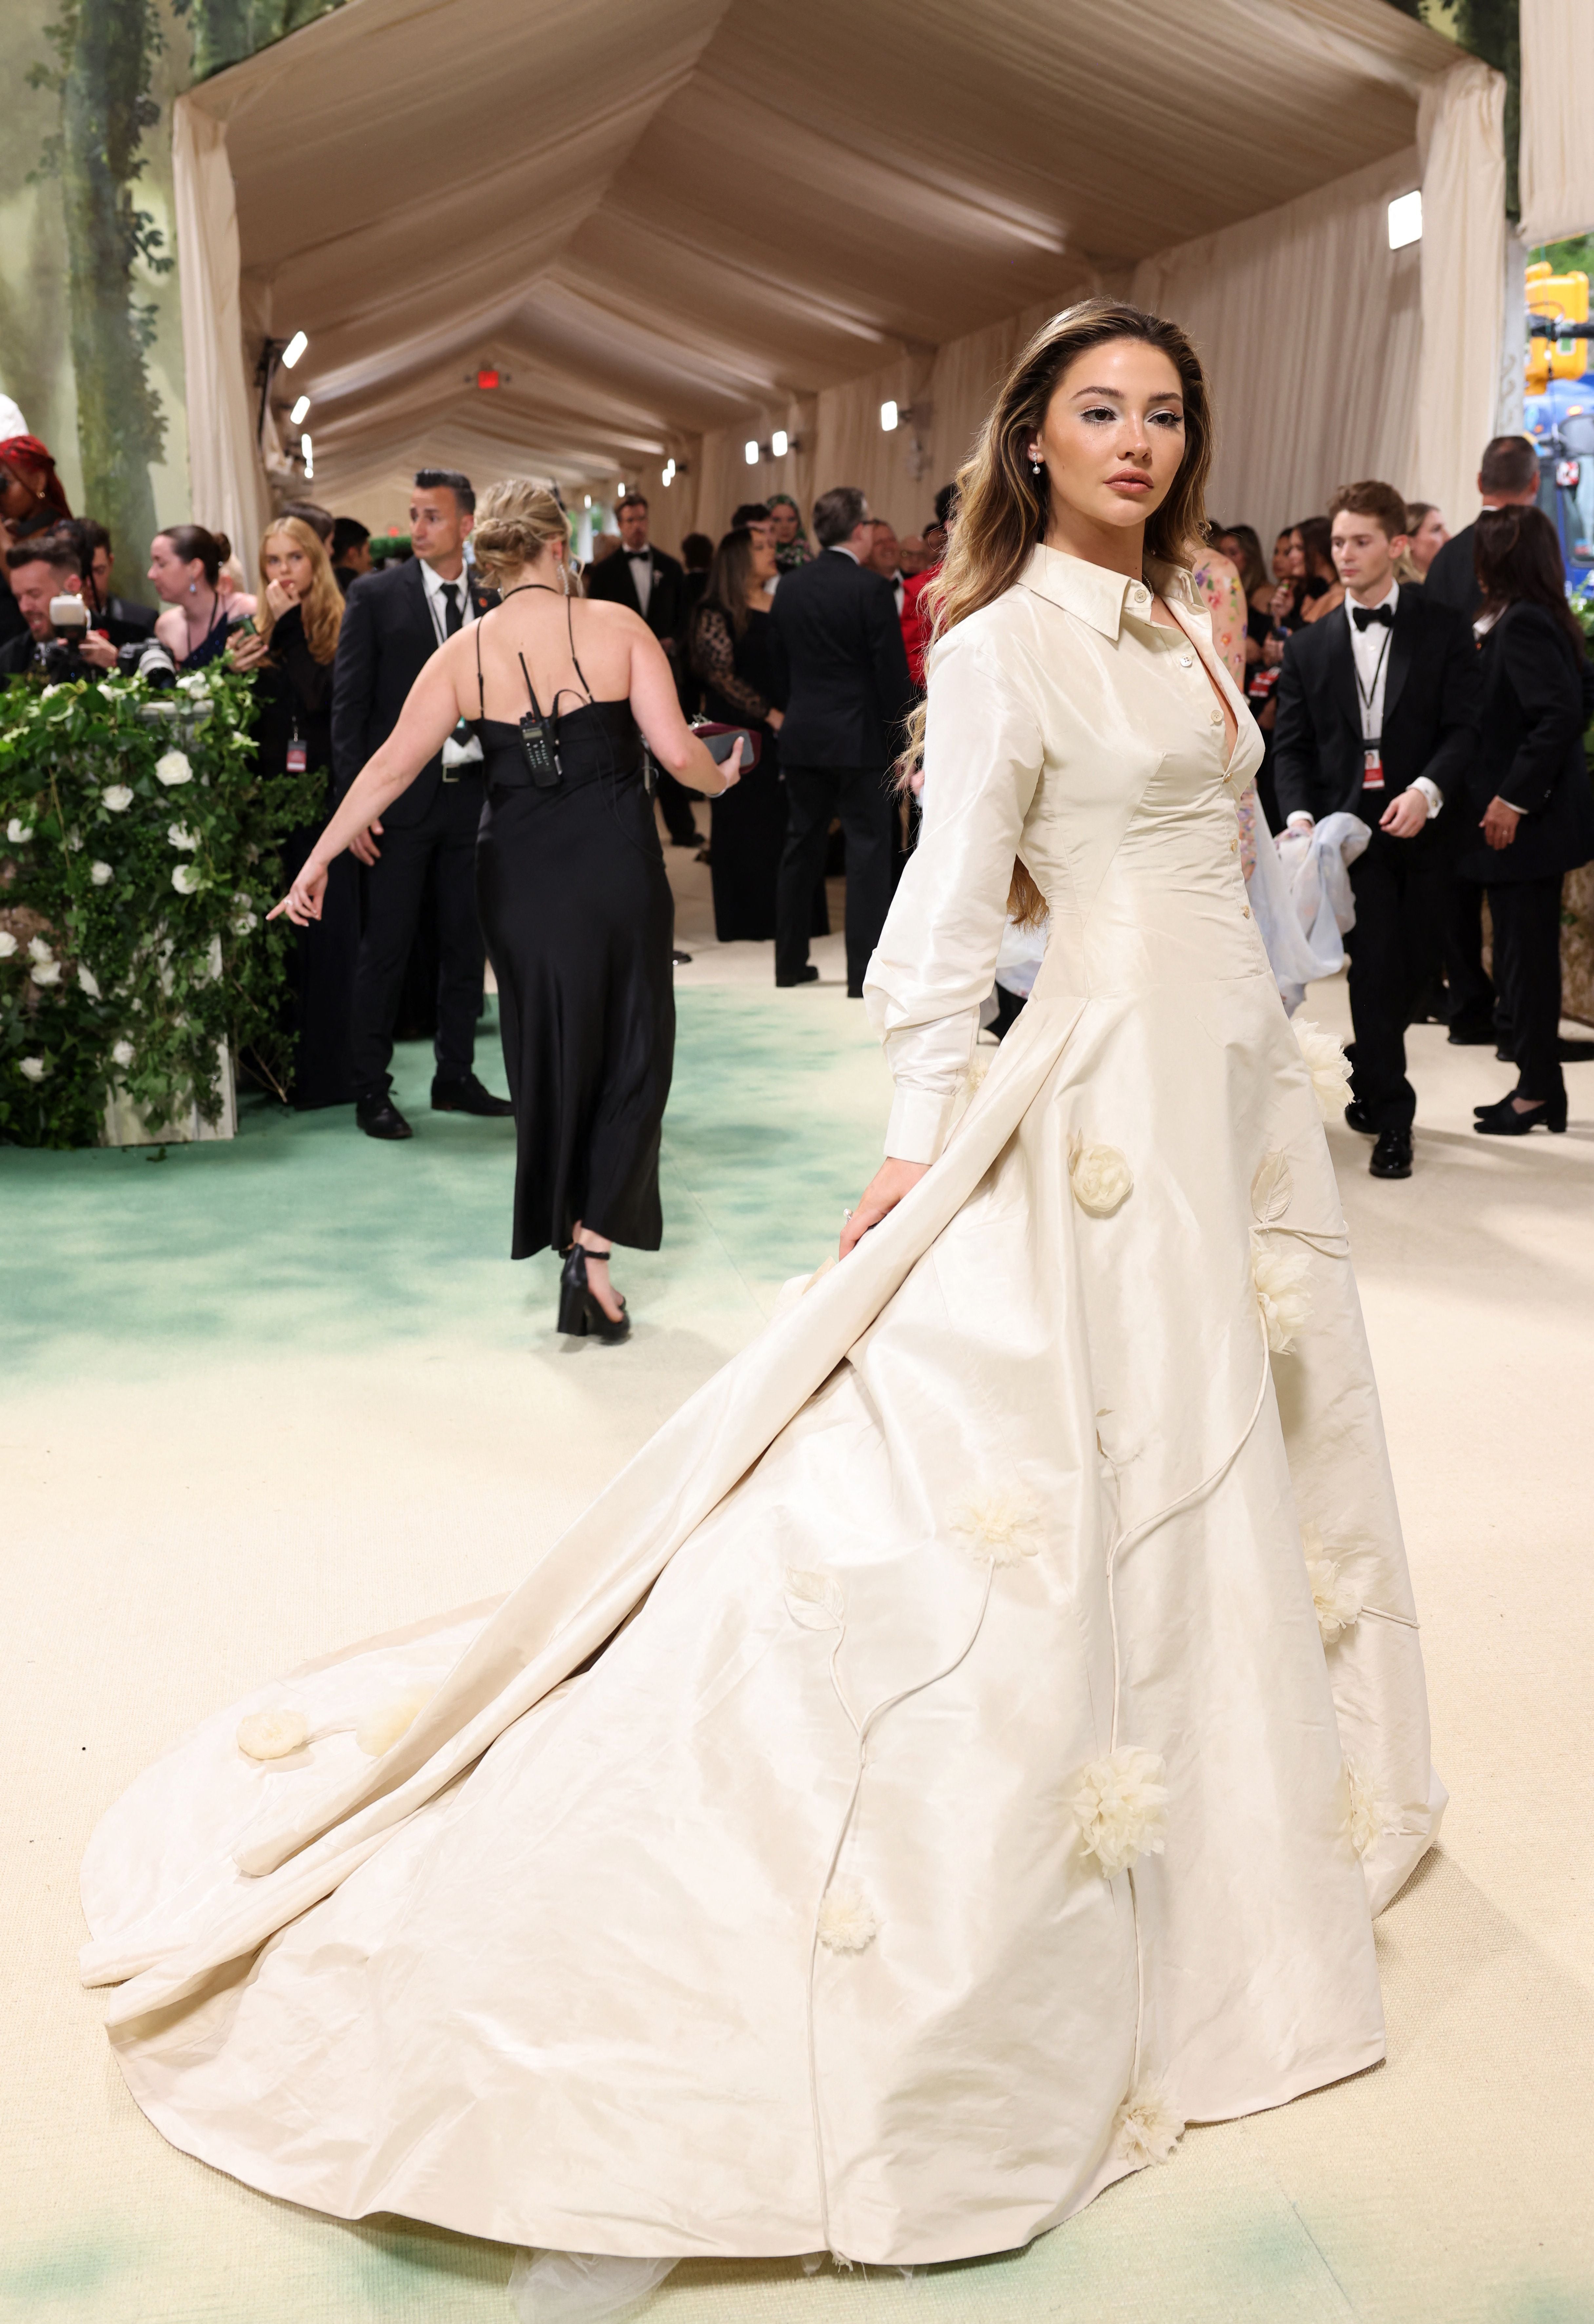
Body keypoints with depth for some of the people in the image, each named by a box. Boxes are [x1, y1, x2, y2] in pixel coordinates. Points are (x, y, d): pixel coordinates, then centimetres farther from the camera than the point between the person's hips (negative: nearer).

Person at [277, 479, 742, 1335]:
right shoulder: (616, 626, -6)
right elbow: (677, 751, -11)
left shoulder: (464, 652, 0)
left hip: (521, 876, 2)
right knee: (630, 1053, 9)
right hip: (618, 870, -2)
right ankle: (594, 1245, -3)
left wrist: (319, 860, 4)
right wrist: (722, 779, 11)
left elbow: (393, 764, -2)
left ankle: (570, 1236, 24)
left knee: (551, 1057, 16)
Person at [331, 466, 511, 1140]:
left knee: (467, 942, 9)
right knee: (386, 946, -2)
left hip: (474, 797, 4)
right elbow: (349, 704, -3)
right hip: (401, 799, -4)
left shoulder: (494, 603, 10)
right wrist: (354, 800, -10)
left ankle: (456, 1078, 21)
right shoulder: (375, 596, 0)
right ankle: (371, 1090, 6)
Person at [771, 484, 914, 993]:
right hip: (860, 739, -6)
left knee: (801, 848, 14)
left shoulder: (789, 587, 6)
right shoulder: (871, 589, -12)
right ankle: (865, 972, -1)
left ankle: (790, 961, 21)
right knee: (869, 852, -1)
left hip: (802, 736, 6)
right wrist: (898, 735, -1)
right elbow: (892, 671, -11)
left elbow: (783, 661, 12)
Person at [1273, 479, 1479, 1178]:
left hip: (1421, 826, 1)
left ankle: (1370, 1085, 34)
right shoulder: (1309, 647, 7)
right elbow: (1291, 745, 5)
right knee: (1376, 968, -9)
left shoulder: (1443, 629, 3)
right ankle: (1391, 1119, 0)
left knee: (1414, 966, 9)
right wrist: (1300, 815, -12)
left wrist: (1427, 791, -19)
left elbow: (1464, 727, -3)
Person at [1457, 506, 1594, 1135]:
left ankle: (1536, 1092, 6)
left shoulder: (1521, 625, -18)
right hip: (1538, 809, 10)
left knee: (1526, 954, -2)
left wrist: (1514, 797, -23)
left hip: (1527, 822, -10)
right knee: (1526, 952, 14)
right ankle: (1541, 1087, 22)